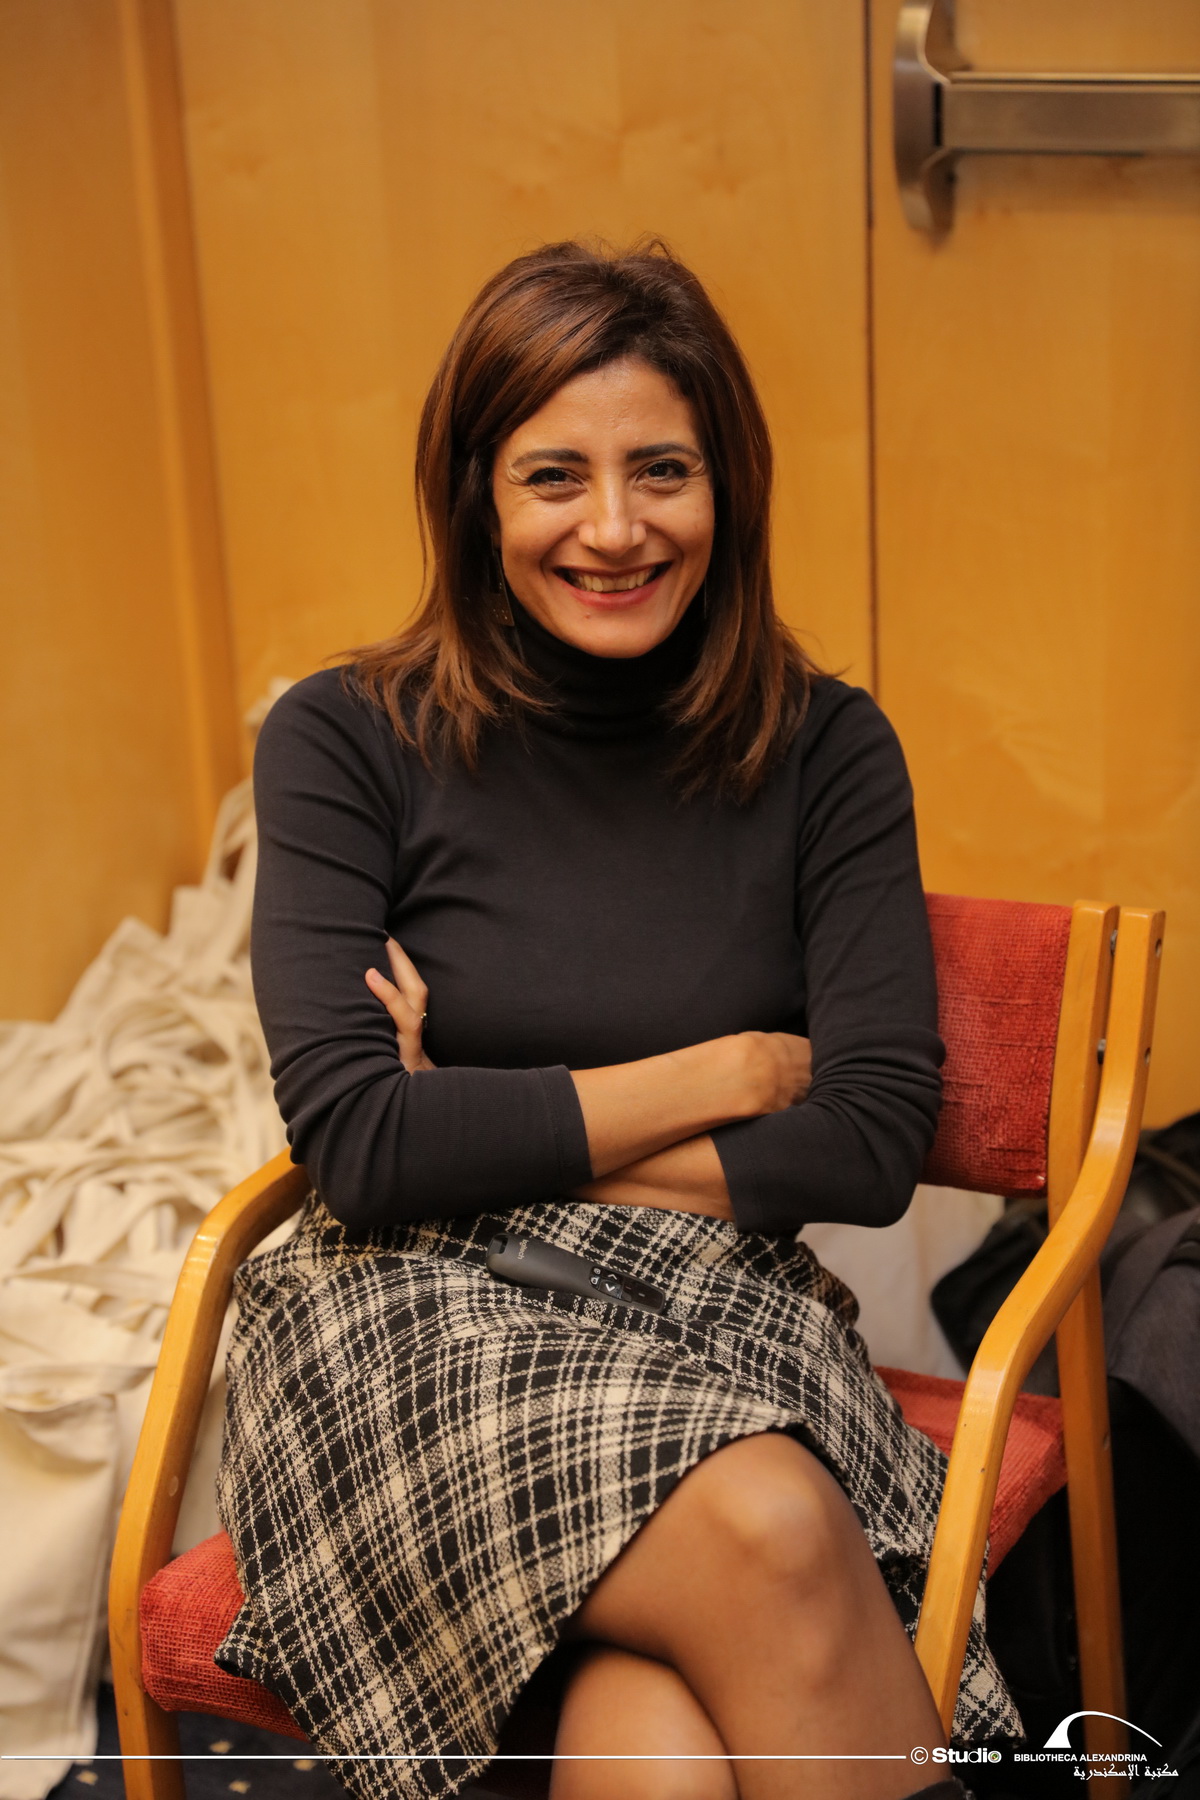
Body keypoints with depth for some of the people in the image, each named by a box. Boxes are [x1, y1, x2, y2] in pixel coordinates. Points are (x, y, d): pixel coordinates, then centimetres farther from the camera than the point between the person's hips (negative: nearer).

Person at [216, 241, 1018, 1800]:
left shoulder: (825, 750, 4)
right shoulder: (348, 741, -1)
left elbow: (876, 1140, -3)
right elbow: (357, 1142, -10)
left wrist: (497, 1134, -6)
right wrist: (723, 1073, -5)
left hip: (724, 1311, 1)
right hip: (417, 1321, -1)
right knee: (766, 1530, -32)